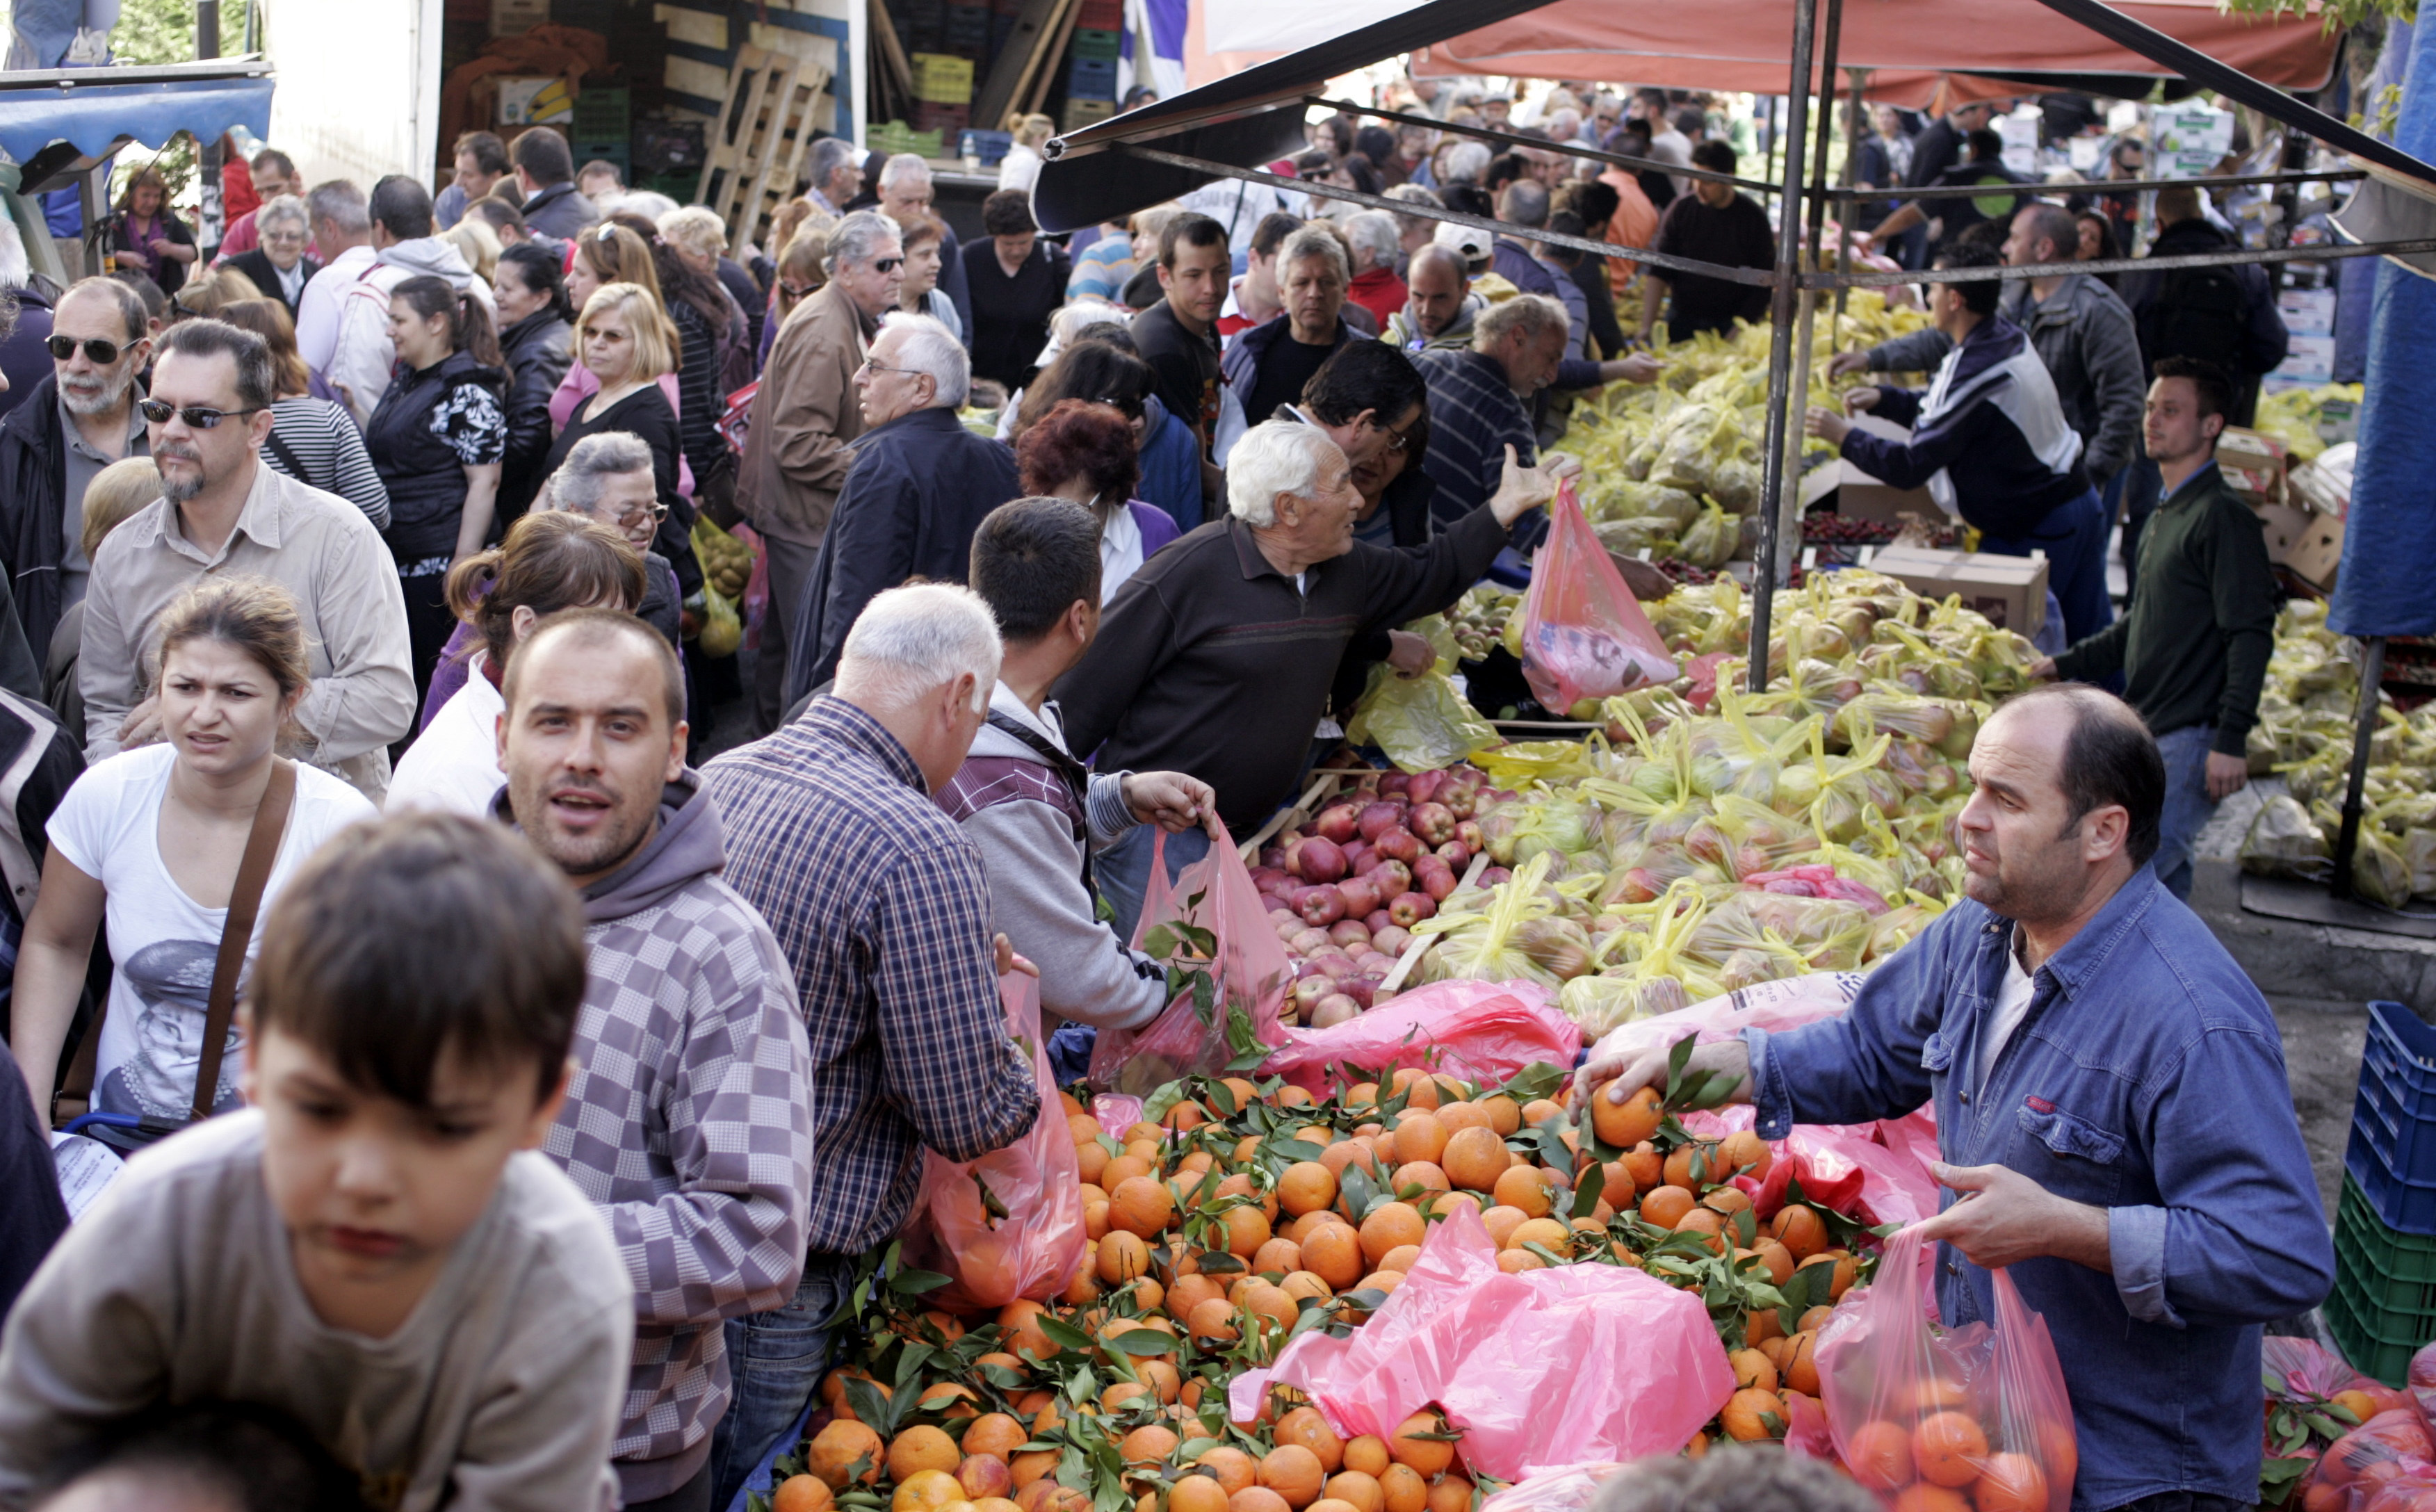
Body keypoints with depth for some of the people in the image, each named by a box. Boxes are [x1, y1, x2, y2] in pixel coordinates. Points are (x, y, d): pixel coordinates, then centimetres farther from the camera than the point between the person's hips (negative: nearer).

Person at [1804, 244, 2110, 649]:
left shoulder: (1978, 372, -24)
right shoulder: (2008, 337, 5)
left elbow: (1911, 467, -23)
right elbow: (1946, 412, 19)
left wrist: (1845, 436, -12)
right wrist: (1882, 398, 9)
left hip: (2033, 534, -9)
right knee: (2089, 642, 12)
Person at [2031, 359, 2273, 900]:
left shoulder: (2223, 518, -12)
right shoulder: (2167, 515, 18)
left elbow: (2251, 636, -18)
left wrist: (2230, 739, -23)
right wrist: (2066, 665, 25)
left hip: (2192, 739, -10)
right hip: (2150, 733, 10)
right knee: (2163, 881, 13)